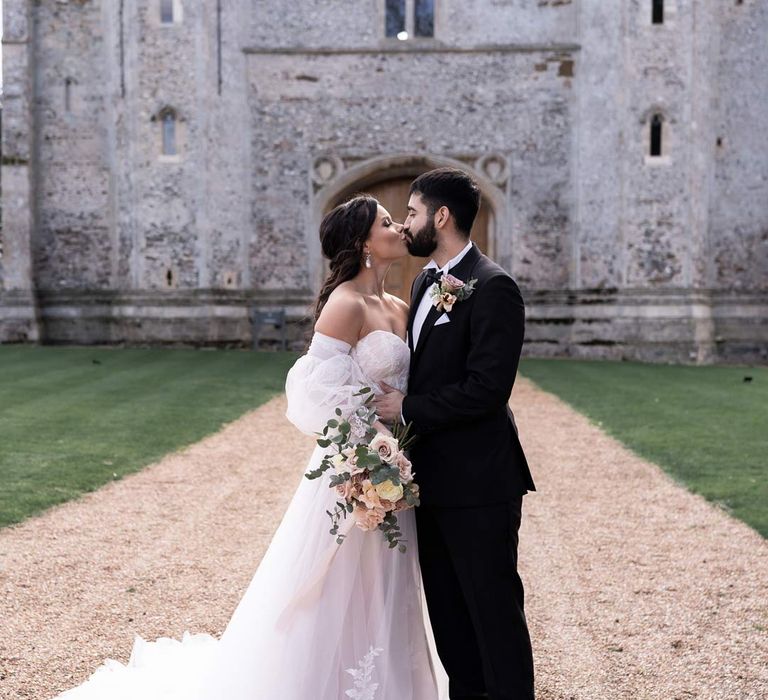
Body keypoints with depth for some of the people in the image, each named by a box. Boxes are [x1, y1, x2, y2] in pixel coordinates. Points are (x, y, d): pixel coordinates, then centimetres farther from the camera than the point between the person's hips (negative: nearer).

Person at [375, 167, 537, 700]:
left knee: (494, 610, 0)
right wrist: (398, 402, 4)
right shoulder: (426, 281, 13)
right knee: (448, 610, 16)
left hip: (478, 481, -9)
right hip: (434, 476, 9)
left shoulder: (492, 288, -15)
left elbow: (486, 389, -22)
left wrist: (408, 409, -15)